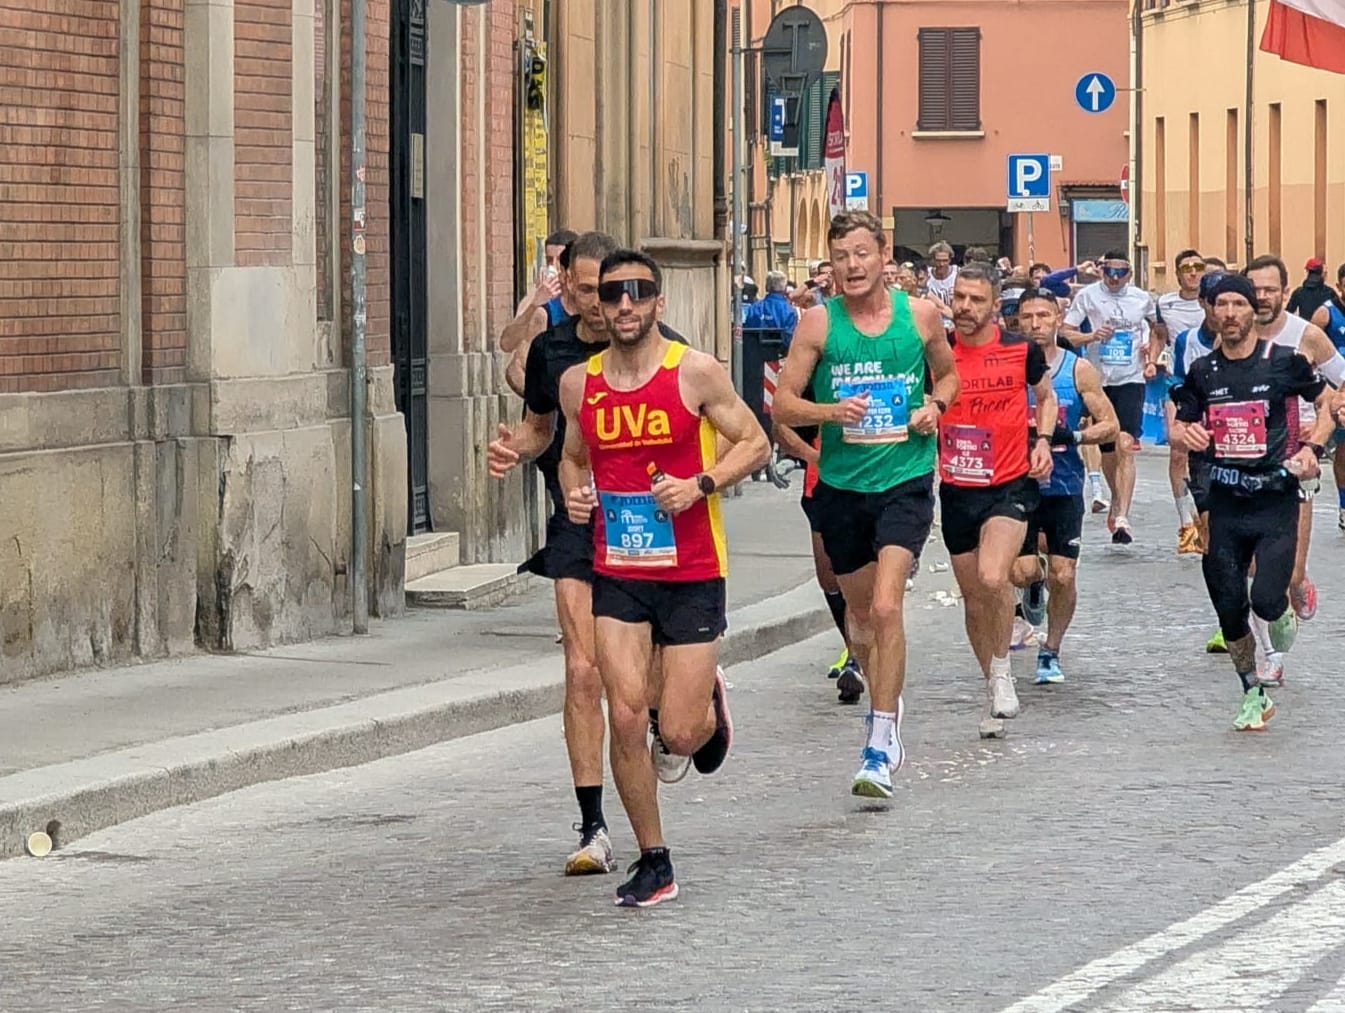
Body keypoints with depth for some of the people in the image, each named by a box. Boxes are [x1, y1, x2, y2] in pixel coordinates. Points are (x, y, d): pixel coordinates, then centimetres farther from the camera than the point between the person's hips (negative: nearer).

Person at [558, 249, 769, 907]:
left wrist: (701, 485, -17)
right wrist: (574, 493, -1)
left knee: (680, 735, -4)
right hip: (617, 574, 3)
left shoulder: (695, 373, -7)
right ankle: (653, 863, 7)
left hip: (692, 575, -3)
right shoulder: (579, 383, 4)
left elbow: (754, 444, -1)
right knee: (625, 718, -8)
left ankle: (710, 703, 35)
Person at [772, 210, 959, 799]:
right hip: (841, 485, 2)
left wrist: (934, 406, -4)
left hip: (906, 480, -2)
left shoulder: (921, 316, -1)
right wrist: (831, 410, -20)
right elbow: (783, 405, -1)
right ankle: (885, 705, 42)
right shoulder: (818, 323, -3)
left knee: (886, 606, -18)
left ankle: (882, 743, -16)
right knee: (860, 611, 16)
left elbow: (947, 375, 17)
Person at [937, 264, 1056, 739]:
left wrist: (1043, 440, 0)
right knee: (974, 598, 10)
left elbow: (1046, 396, 15)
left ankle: (1001, 671, -2)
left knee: (992, 578, -25)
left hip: (1011, 486, -3)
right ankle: (995, 693, 27)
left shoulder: (1022, 350, -3)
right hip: (958, 490, 3)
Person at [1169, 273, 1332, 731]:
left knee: (1266, 599, -18)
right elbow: (1179, 426, 14)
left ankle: (1283, 626, 20)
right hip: (1226, 502, 3)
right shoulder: (1202, 371, 5)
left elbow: (1329, 403, 8)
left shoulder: (1283, 361, -4)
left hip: (1276, 500, -3)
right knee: (1230, 609, 3)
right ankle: (1253, 695, 23)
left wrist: (1313, 448, -7)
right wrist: (1187, 434, -10)